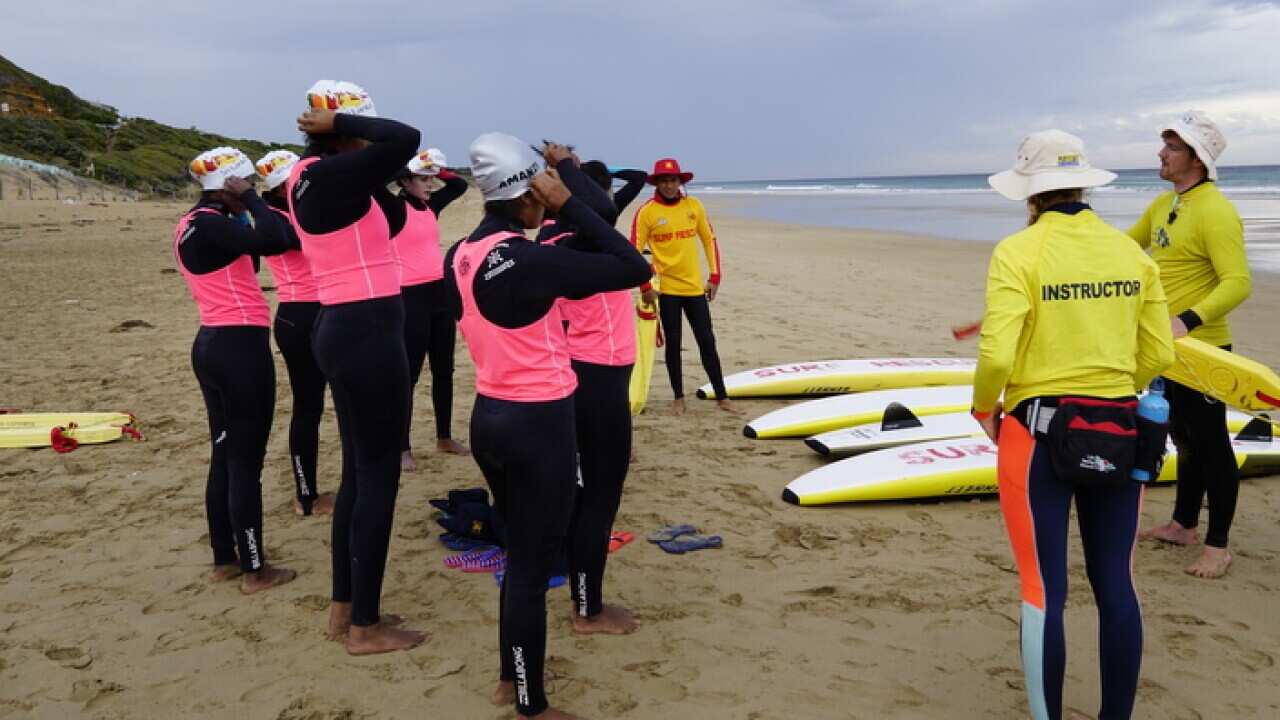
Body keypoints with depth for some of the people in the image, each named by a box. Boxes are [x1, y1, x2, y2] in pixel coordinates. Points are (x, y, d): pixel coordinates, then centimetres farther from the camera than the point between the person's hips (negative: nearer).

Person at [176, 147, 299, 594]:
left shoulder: (193, 224, 14)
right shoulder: (208, 225, -17)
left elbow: (259, 244, 17)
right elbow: (270, 239, -28)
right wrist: (248, 199, -14)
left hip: (213, 345, 10)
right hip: (239, 347, -10)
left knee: (224, 455, 16)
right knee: (246, 461, -2)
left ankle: (224, 560, 25)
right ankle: (254, 570, 8)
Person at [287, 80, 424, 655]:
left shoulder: (313, 178, 13)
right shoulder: (330, 177, -15)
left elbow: (391, 223, 21)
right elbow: (407, 138, -27)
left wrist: (384, 183, 9)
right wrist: (339, 120, -14)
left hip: (344, 328, 10)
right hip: (367, 331, -10)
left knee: (359, 469, 17)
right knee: (378, 476, -2)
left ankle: (344, 609, 27)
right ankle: (365, 628, 8)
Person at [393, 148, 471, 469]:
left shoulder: (431, 205, 10)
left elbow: (460, 186, 24)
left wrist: (439, 171, 8)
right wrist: (406, 165, -15)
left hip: (441, 292, 7)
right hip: (412, 297, -7)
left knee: (444, 370, 14)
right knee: (409, 373, -2)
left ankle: (445, 437, 27)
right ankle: (403, 449, 5)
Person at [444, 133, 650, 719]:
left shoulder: (459, 256, 2)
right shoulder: (528, 261, -22)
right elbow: (634, 268, -18)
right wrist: (569, 204, -15)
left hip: (488, 418, 8)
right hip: (539, 427, -8)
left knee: (519, 553, 23)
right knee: (533, 567, 4)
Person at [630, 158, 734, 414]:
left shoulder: (694, 206, 2)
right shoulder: (646, 212, -7)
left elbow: (710, 240, 9)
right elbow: (635, 252, -7)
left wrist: (715, 277, 4)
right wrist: (645, 287, -12)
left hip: (695, 286, 3)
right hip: (666, 288, -2)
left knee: (707, 341, 5)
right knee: (673, 343, 5)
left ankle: (722, 397, 13)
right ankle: (678, 397, 17)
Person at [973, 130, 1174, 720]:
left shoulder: (1019, 252, -11)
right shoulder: (1132, 253, 3)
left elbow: (997, 355, -19)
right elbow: (1158, 355, 6)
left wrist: (983, 408, 0)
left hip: (1038, 432, -4)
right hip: (1118, 433, 5)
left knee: (1044, 588, 5)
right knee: (1115, 583, 13)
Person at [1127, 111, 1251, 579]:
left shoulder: (1214, 211, -19)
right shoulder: (1164, 204, 9)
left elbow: (1238, 283, -27)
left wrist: (1187, 321, -38)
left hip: (1201, 348, -9)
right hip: (1168, 348, 9)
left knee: (1210, 443, 1)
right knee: (1184, 439, 19)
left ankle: (1218, 546, 10)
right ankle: (1184, 525, 33)